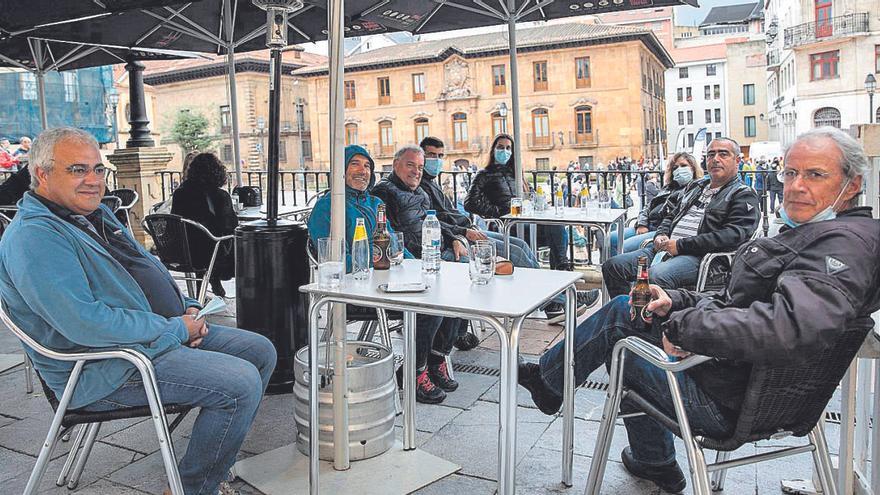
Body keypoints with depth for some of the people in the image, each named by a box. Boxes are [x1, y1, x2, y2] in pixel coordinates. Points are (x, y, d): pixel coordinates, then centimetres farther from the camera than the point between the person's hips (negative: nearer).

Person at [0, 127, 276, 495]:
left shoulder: (98, 215, 14)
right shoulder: (33, 237, -18)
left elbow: (150, 269, 24)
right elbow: (87, 323, -28)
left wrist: (188, 309, 5)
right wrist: (176, 329, -20)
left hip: (165, 335, 10)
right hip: (105, 369, -10)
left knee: (260, 351, 8)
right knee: (242, 382, -23)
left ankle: (218, 459, 19)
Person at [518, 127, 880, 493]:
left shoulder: (845, 243, -22)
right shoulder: (812, 233, 10)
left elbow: (790, 329, -40)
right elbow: (733, 302, 14)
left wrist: (683, 325, -29)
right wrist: (673, 302, -3)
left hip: (724, 401, -9)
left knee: (616, 339, 3)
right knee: (623, 310, 15)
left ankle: (548, 379, 32)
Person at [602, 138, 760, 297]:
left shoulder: (744, 195, 2)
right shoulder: (696, 186, 27)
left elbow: (732, 236, -13)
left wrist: (681, 245, -16)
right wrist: (661, 235, 6)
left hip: (699, 255, -7)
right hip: (667, 247, 8)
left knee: (657, 275, -38)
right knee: (612, 266, -6)